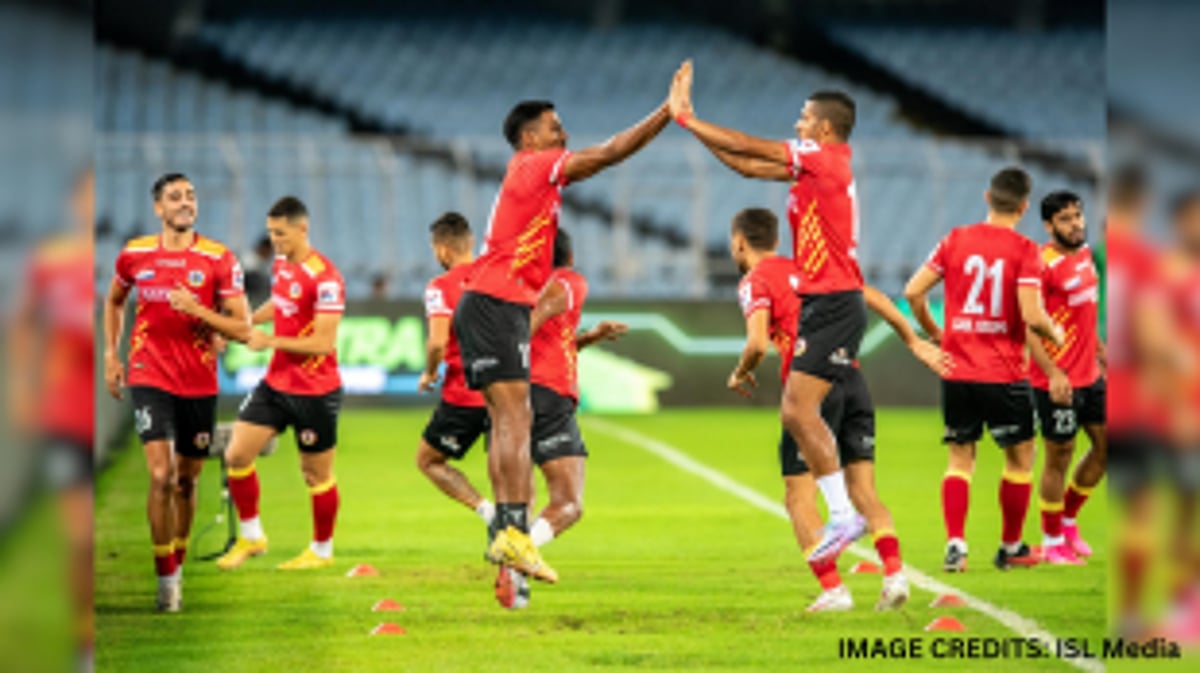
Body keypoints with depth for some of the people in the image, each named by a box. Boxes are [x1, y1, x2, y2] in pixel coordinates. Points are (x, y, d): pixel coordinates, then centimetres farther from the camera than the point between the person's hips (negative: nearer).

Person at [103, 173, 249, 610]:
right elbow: (114, 301, 23)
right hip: (150, 377, -1)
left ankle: (178, 562, 32)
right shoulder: (135, 255, 2)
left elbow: (241, 327, -5)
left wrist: (197, 310, -19)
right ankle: (166, 579, -8)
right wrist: (111, 354, 14)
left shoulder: (219, 259, -4)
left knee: (186, 479, 11)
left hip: (199, 383, 1)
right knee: (161, 475, -15)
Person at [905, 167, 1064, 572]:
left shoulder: (956, 240, 1)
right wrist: (1055, 334, 3)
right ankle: (1011, 548, 21)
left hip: (957, 372, 3)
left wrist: (933, 333, 16)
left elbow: (913, 292, 1)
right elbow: (1032, 316, -18)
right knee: (1020, 459, 14)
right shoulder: (1024, 250, -10)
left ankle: (955, 543, -4)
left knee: (960, 460, 11)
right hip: (1004, 375, -3)